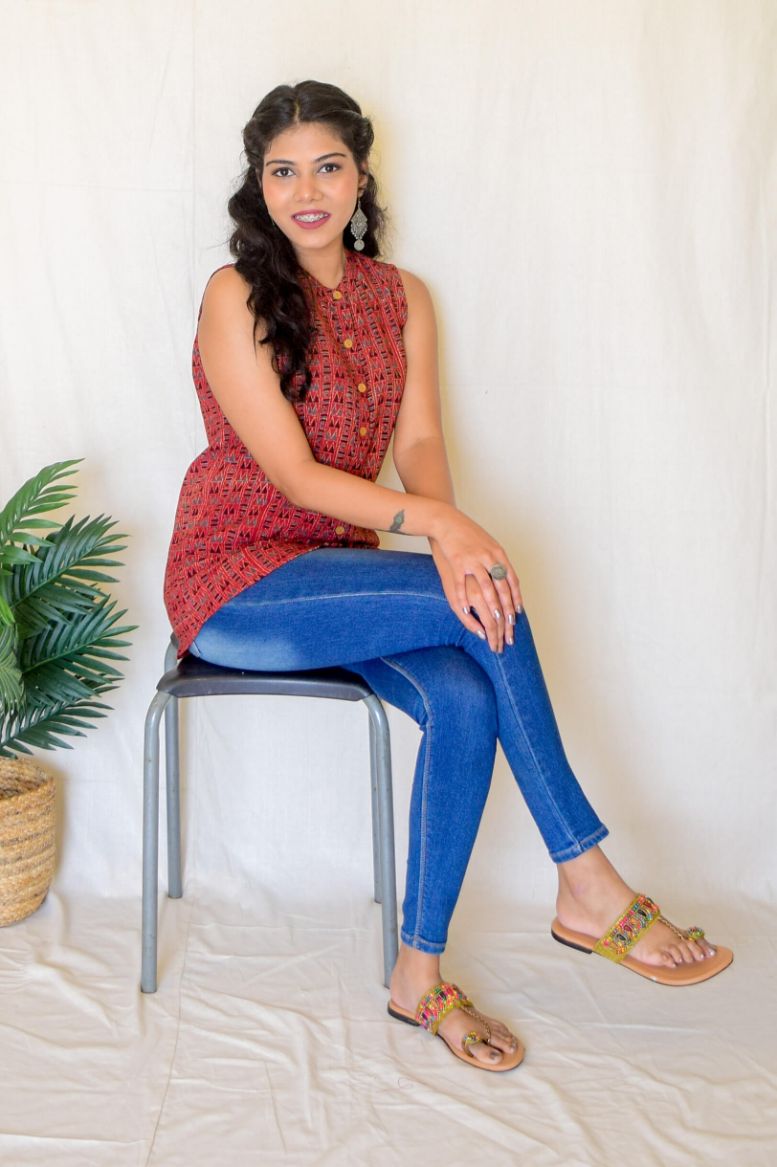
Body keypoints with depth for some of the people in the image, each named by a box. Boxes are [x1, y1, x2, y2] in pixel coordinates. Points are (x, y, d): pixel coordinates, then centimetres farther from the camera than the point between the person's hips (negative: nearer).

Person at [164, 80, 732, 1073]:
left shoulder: (403, 299, 10)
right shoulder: (236, 297, -8)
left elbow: (419, 441, -2)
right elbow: (294, 473, -15)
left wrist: (445, 531, -25)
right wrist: (438, 526, -29)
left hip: (338, 571, 5)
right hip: (234, 582, -5)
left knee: (465, 698, -25)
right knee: (489, 606, -25)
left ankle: (419, 979, -12)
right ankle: (588, 889, -15)